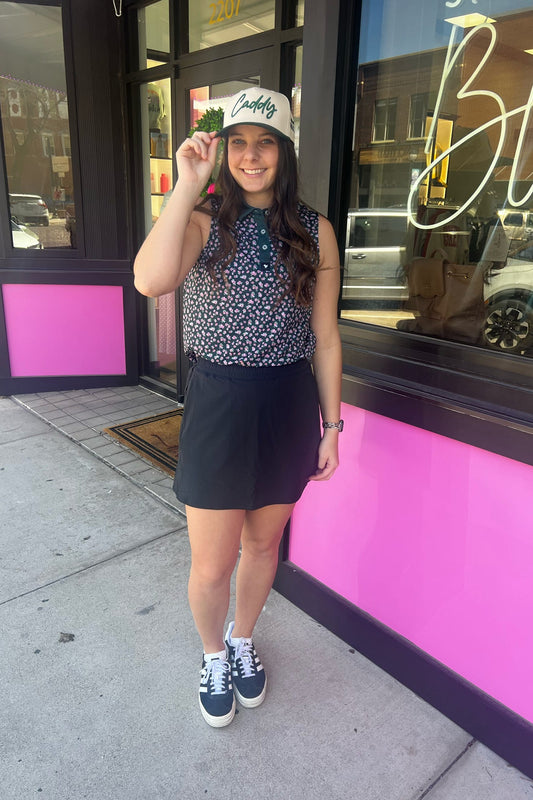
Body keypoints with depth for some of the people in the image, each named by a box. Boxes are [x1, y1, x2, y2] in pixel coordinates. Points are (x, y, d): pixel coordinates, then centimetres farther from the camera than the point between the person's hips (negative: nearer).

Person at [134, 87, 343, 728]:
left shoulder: (315, 233, 1)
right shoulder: (205, 222, -4)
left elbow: (325, 338, 4)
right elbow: (150, 280, -27)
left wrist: (331, 427, 5)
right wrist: (188, 184, -22)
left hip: (289, 406, 2)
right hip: (217, 405, -2)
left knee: (263, 544, 19)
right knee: (212, 566, 8)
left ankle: (243, 641, 49)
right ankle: (213, 656, 41)